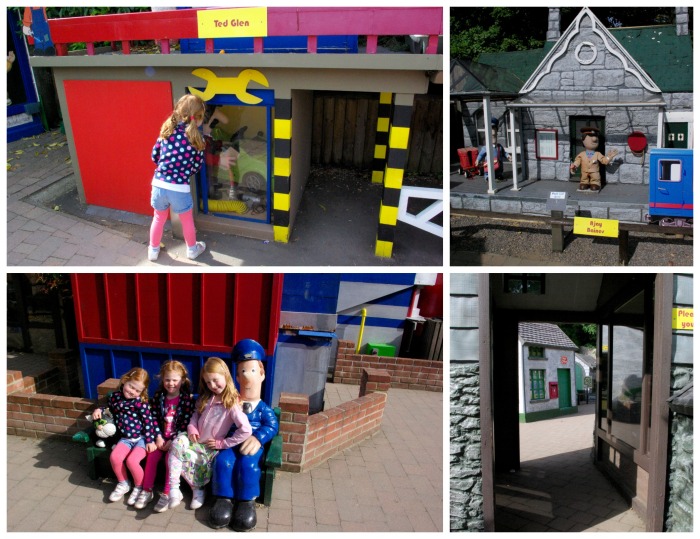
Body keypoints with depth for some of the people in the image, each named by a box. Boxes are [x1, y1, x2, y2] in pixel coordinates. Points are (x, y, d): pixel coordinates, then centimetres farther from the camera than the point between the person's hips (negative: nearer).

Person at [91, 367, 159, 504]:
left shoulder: (140, 402, -14)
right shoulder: (114, 396, 1)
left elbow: (148, 421, -13)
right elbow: (109, 408, 23)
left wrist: (150, 440, -16)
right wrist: (99, 410, 3)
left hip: (142, 438, -5)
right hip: (126, 438, 5)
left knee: (132, 460, -25)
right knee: (114, 457, -19)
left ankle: (139, 487, 3)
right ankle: (123, 484, 9)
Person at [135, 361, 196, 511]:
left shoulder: (187, 399, -11)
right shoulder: (158, 396, 1)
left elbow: (186, 423, -14)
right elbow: (154, 418, 2)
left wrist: (173, 440, -18)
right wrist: (158, 436, -9)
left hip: (177, 438, -4)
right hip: (161, 436, 4)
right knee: (151, 456, -14)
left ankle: (167, 493, -13)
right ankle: (147, 490, -1)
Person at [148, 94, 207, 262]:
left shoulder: (166, 131, 4)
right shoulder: (197, 138, -4)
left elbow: (154, 156, 11)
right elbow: (198, 164, 3)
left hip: (159, 184, 3)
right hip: (180, 188, -3)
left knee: (159, 219, 25)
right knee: (187, 220, 22)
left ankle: (153, 250, 40)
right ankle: (192, 249, 42)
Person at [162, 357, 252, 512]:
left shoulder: (232, 403, -14)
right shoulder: (206, 398, 8)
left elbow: (246, 430, -23)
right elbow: (196, 413, 23)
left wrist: (223, 443, -16)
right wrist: (192, 428, 2)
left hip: (211, 448, -5)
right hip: (195, 442, 5)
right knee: (178, 442, -24)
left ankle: (197, 489, 3)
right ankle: (174, 490, -22)